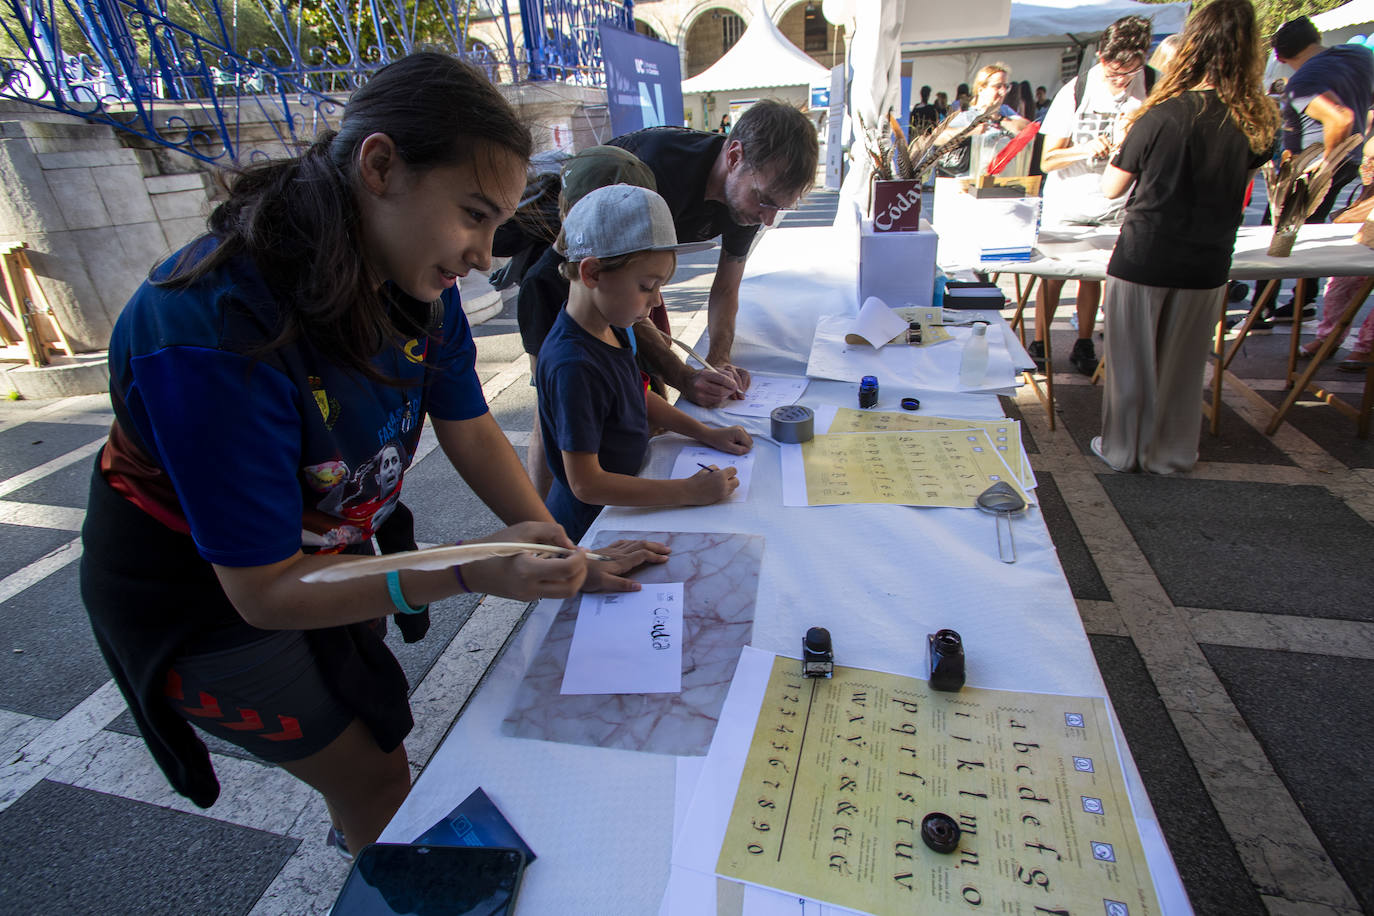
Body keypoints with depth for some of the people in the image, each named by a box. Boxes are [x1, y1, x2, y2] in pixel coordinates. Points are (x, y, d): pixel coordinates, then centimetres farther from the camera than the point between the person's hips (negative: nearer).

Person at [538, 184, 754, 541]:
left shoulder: (613, 328, 0)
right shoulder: (574, 366, -30)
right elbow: (586, 483, -29)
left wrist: (707, 434, 7)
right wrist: (688, 492, -29)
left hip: (622, 495, 9)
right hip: (590, 523, -9)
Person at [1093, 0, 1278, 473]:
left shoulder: (1161, 117, -15)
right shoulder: (1256, 124, -3)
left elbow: (1111, 187, -4)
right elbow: (1242, 182, 14)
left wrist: (1129, 135, 11)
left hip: (1143, 261, -4)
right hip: (1207, 267, 4)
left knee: (1132, 360, 10)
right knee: (1183, 364, 15)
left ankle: (1122, 448, 22)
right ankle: (1171, 452, 28)